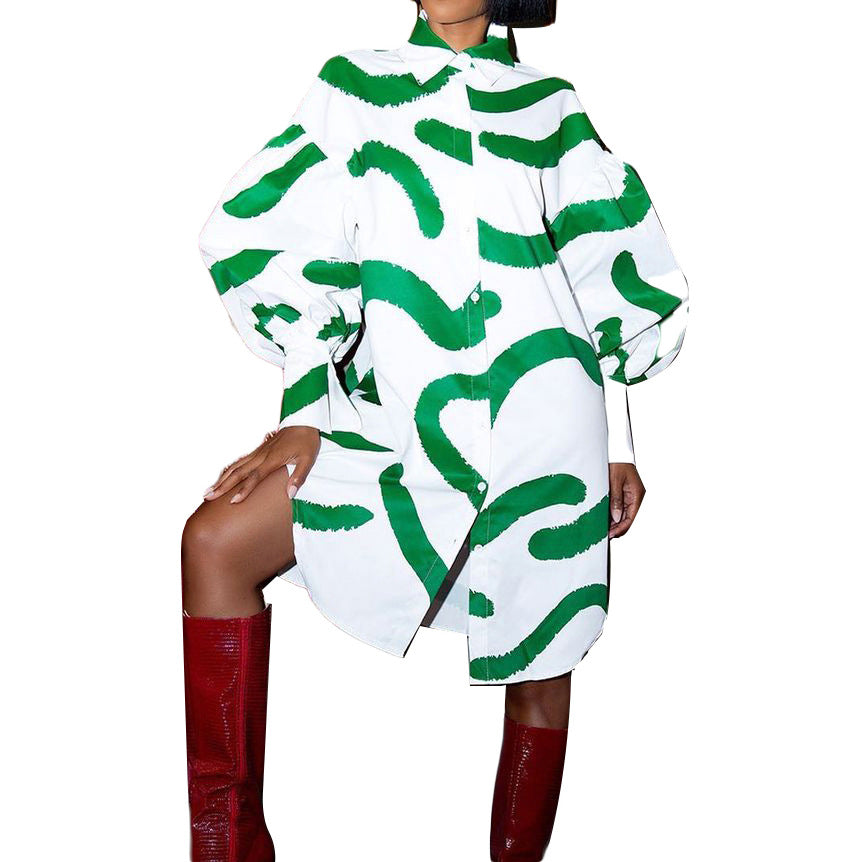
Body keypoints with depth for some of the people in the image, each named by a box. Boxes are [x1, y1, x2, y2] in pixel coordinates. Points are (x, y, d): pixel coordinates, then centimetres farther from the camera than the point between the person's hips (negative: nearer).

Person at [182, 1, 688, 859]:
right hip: (404, 421, 1)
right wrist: (305, 414, -3)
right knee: (217, 541, -14)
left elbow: (612, 279, 13)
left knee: (541, 668, 4)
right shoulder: (352, 86, 14)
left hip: (543, 413, -1)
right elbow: (300, 252, 6)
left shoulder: (549, 105, 12)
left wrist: (616, 444, 9)